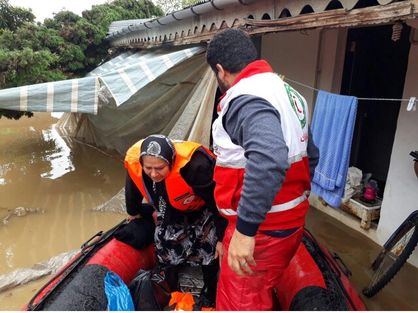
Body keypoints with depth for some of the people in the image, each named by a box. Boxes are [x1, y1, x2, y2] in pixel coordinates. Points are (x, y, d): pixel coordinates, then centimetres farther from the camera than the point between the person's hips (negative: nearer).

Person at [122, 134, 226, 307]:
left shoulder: (194, 165, -46)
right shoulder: (133, 161, -29)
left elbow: (217, 200, -32)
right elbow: (133, 187, -5)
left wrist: (222, 237, -24)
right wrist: (134, 212, 13)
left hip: (203, 208, -4)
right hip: (172, 207, 4)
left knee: (208, 249, 0)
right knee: (164, 241, 7)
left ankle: (209, 295, 26)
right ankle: (173, 292, 29)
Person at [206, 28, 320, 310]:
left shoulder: (246, 99, -21)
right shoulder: (288, 93, 10)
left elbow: (268, 160, -41)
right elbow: (311, 155, 18)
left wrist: (245, 229, -35)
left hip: (263, 227, -9)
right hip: (291, 220, 9)